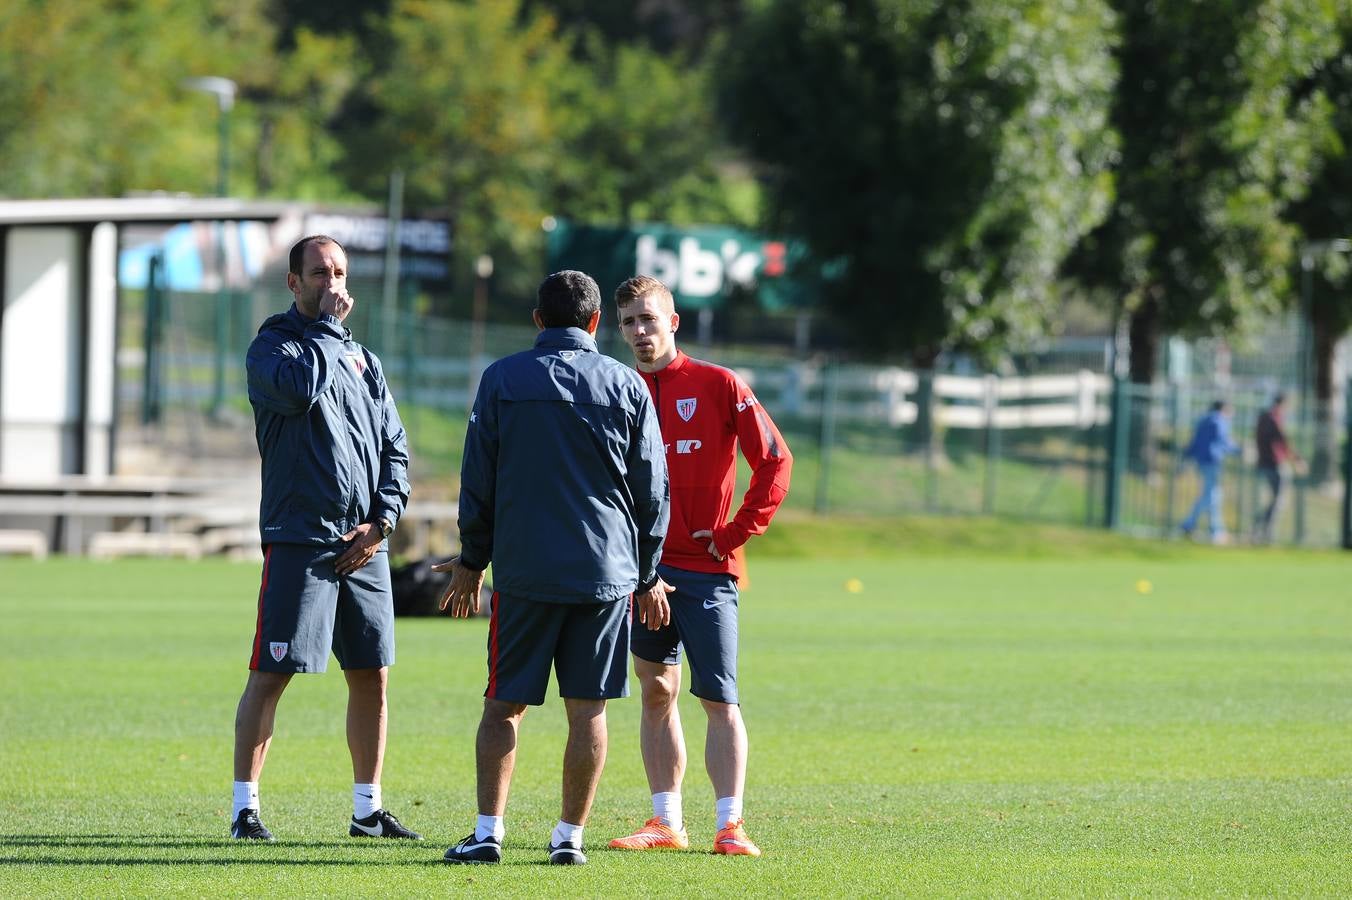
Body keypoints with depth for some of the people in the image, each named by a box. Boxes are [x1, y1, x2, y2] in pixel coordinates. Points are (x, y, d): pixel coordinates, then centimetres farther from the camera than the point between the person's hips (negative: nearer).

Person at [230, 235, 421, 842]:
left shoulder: (362, 359, 17)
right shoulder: (272, 347, -1)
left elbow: (395, 449, 16)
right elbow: (301, 388, -24)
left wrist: (382, 521, 2)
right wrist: (328, 324, -10)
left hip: (365, 543, 6)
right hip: (298, 539, -6)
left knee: (372, 676, 7)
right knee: (271, 674, -6)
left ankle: (368, 809, 16)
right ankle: (245, 808, -2)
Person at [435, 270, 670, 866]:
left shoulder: (502, 380, 1)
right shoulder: (626, 385, 4)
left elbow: (477, 481, 4)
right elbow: (652, 488, 7)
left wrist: (471, 561, 15)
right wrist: (648, 576, 16)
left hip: (523, 572, 0)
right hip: (606, 569, 0)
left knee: (504, 706, 5)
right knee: (588, 710, 5)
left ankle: (488, 833, -3)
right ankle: (570, 836, 4)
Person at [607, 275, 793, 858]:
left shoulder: (718, 386, -3)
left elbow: (774, 460, -4)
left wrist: (735, 534, -7)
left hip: (706, 569, -4)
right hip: (644, 569, 4)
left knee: (720, 700, -6)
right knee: (656, 693, 7)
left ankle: (729, 825, -7)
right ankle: (666, 821, 11)